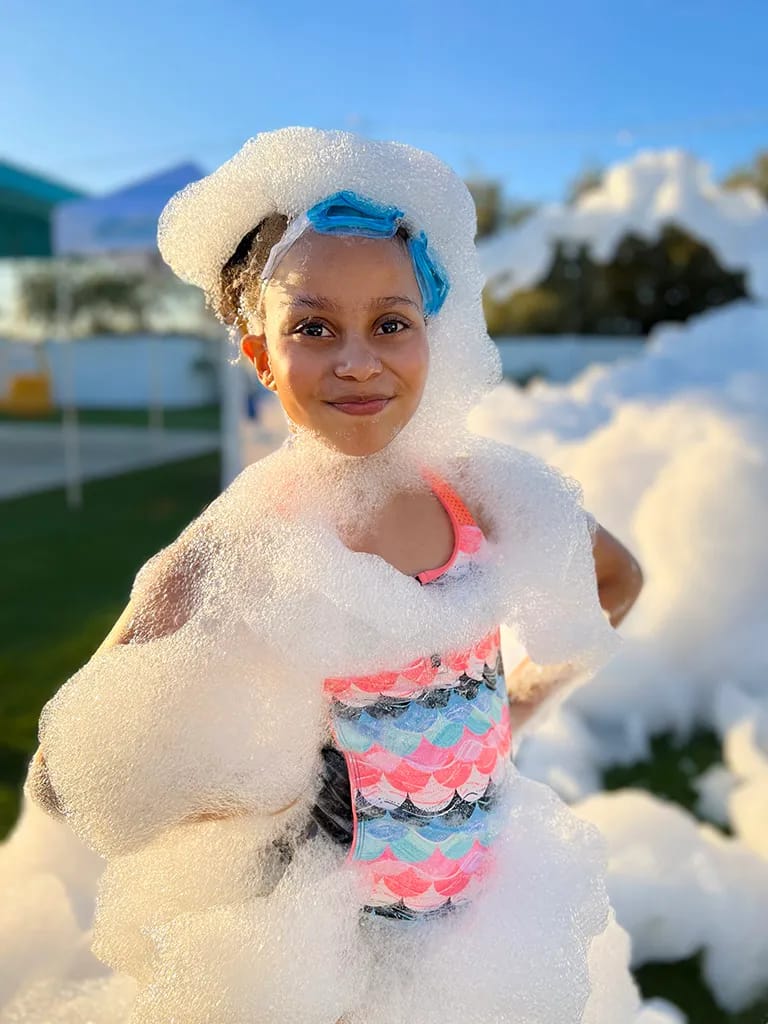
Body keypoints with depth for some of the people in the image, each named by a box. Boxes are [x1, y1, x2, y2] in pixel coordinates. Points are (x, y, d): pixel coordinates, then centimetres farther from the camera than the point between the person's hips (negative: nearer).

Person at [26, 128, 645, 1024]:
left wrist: (511, 708, 2)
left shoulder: (482, 494, -11)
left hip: (493, 915, 4)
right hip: (324, 946, -3)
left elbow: (616, 579, 9)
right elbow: (63, 773, -12)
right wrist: (263, 784, -15)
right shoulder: (236, 549, -20)